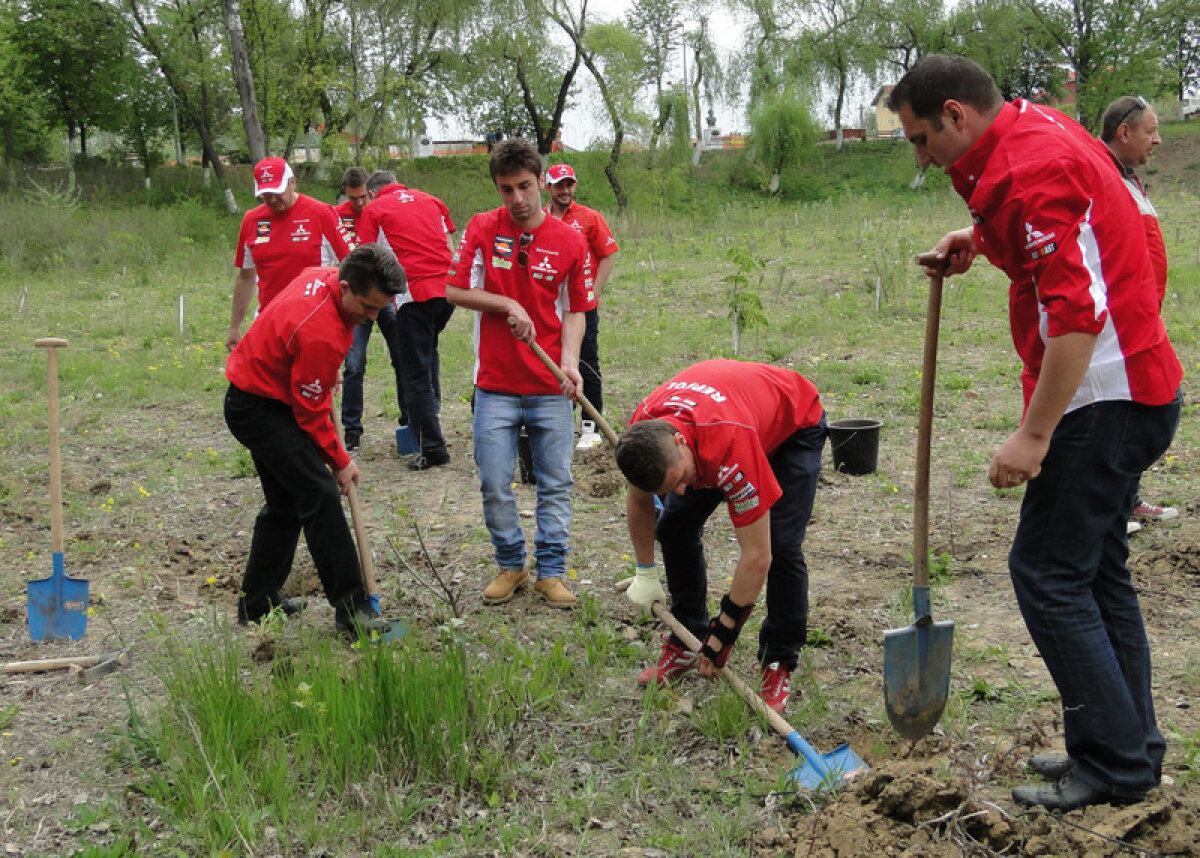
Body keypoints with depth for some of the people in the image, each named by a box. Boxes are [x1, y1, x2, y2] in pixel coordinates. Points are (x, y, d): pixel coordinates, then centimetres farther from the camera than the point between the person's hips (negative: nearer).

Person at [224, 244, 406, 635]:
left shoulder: (323, 277, -5)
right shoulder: (320, 333, -32)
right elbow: (311, 412, -21)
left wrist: (327, 370, 16)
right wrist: (341, 461, -9)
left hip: (255, 397, 11)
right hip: (260, 409, -11)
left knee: (285, 501, 16)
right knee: (319, 495, -15)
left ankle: (256, 602, 26)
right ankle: (351, 607, -13)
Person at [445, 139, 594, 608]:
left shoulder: (570, 241, -1)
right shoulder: (482, 229, -1)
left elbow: (574, 311, 4)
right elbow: (453, 290, 1)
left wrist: (569, 360, -11)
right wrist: (507, 305, -11)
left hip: (551, 388, 0)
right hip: (495, 385, 0)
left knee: (556, 484, 6)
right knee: (495, 486, 4)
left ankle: (551, 571, 18)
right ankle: (510, 566, 22)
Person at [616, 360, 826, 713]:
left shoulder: (731, 446, -47)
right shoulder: (641, 433, -28)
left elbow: (757, 557, -38)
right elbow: (638, 502, -2)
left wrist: (722, 636, -28)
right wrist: (645, 574, 3)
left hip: (795, 422, -6)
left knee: (782, 545, -21)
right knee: (674, 526, -4)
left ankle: (779, 664, -4)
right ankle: (687, 642, 12)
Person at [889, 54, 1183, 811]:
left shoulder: (1029, 169, -19)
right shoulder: (1039, 128, 12)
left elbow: (1077, 311, -26)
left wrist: (1035, 435, -24)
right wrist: (980, 241, 14)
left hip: (1103, 400, -11)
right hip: (1133, 389, 11)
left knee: (1047, 573, -6)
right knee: (1096, 570, 16)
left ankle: (1114, 764, 1)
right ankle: (1131, 749, 24)